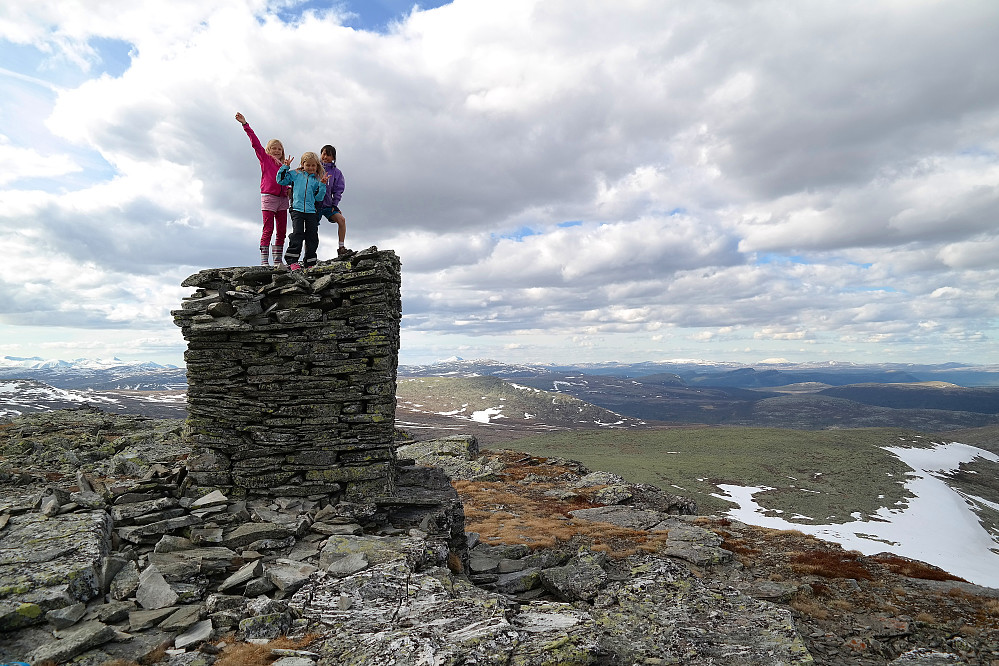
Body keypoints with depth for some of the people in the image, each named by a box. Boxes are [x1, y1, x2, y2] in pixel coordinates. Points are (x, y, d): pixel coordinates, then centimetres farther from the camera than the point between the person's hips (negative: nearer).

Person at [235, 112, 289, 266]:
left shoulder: (283, 165, 19)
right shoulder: (264, 158, 7)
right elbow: (255, 142, 0)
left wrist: (289, 190, 0)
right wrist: (245, 124, -6)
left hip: (282, 199, 5)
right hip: (268, 197, -5)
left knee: (281, 231, 4)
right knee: (268, 229, -8)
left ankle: (278, 261, 9)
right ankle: (264, 261, -6)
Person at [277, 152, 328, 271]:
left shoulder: (318, 179, 10)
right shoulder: (295, 175, 11)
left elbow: (319, 197, 2)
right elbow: (281, 180, 12)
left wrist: (322, 185, -10)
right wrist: (285, 167, 5)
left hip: (312, 211, 1)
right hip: (297, 209, -1)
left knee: (312, 236, 2)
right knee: (297, 234, -11)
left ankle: (310, 261, 12)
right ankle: (292, 260, -9)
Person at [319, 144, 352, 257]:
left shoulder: (336, 172, 5)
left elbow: (338, 190, 4)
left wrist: (334, 205, -4)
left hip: (328, 204, 1)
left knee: (341, 219, -20)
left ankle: (341, 248, -14)